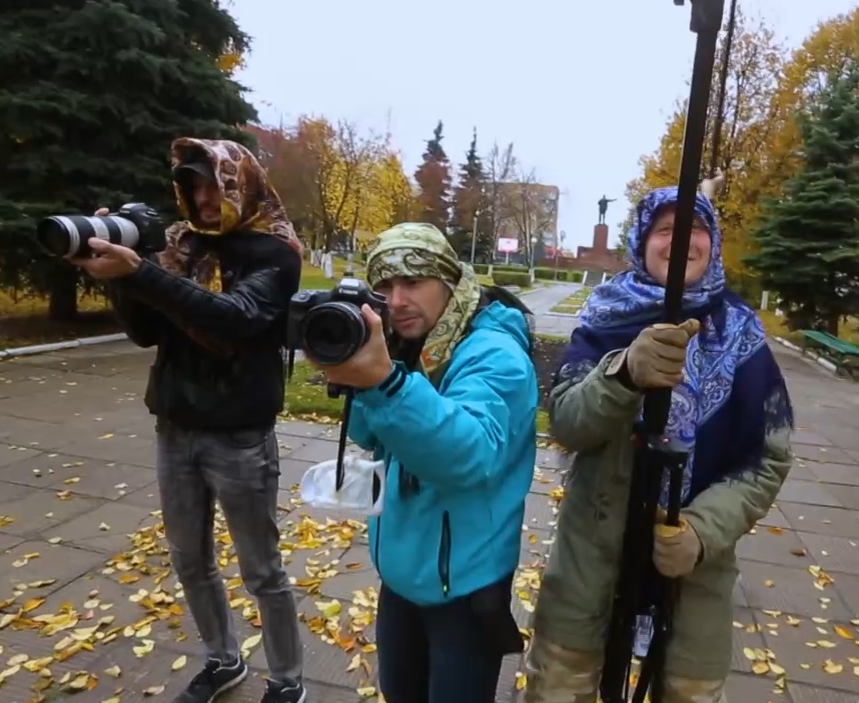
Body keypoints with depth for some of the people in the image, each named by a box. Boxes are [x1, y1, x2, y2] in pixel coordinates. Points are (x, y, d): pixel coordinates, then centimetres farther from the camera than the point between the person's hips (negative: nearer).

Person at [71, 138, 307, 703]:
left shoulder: (273, 252, -8)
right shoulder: (184, 243, 8)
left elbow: (237, 318, -26)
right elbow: (147, 333, 5)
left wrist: (139, 273, -31)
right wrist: (120, 275, -12)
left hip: (238, 437, -6)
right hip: (175, 430, 6)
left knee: (262, 570, 6)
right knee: (190, 560, 18)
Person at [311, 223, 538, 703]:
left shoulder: (494, 354, -23)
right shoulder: (413, 347, 1)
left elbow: (473, 454, -39)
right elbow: (375, 439, 5)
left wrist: (385, 382, -53)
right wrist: (355, 382, -15)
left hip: (463, 585, -7)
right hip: (402, 569, 7)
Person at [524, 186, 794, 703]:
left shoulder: (741, 336, -5)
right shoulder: (606, 319, -6)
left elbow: (769, 460, -3)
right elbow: (566, 426, -18)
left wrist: (703, 529, -20)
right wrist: (625, 372, -37)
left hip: (693, 556, 1)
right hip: (592, 547, 0)